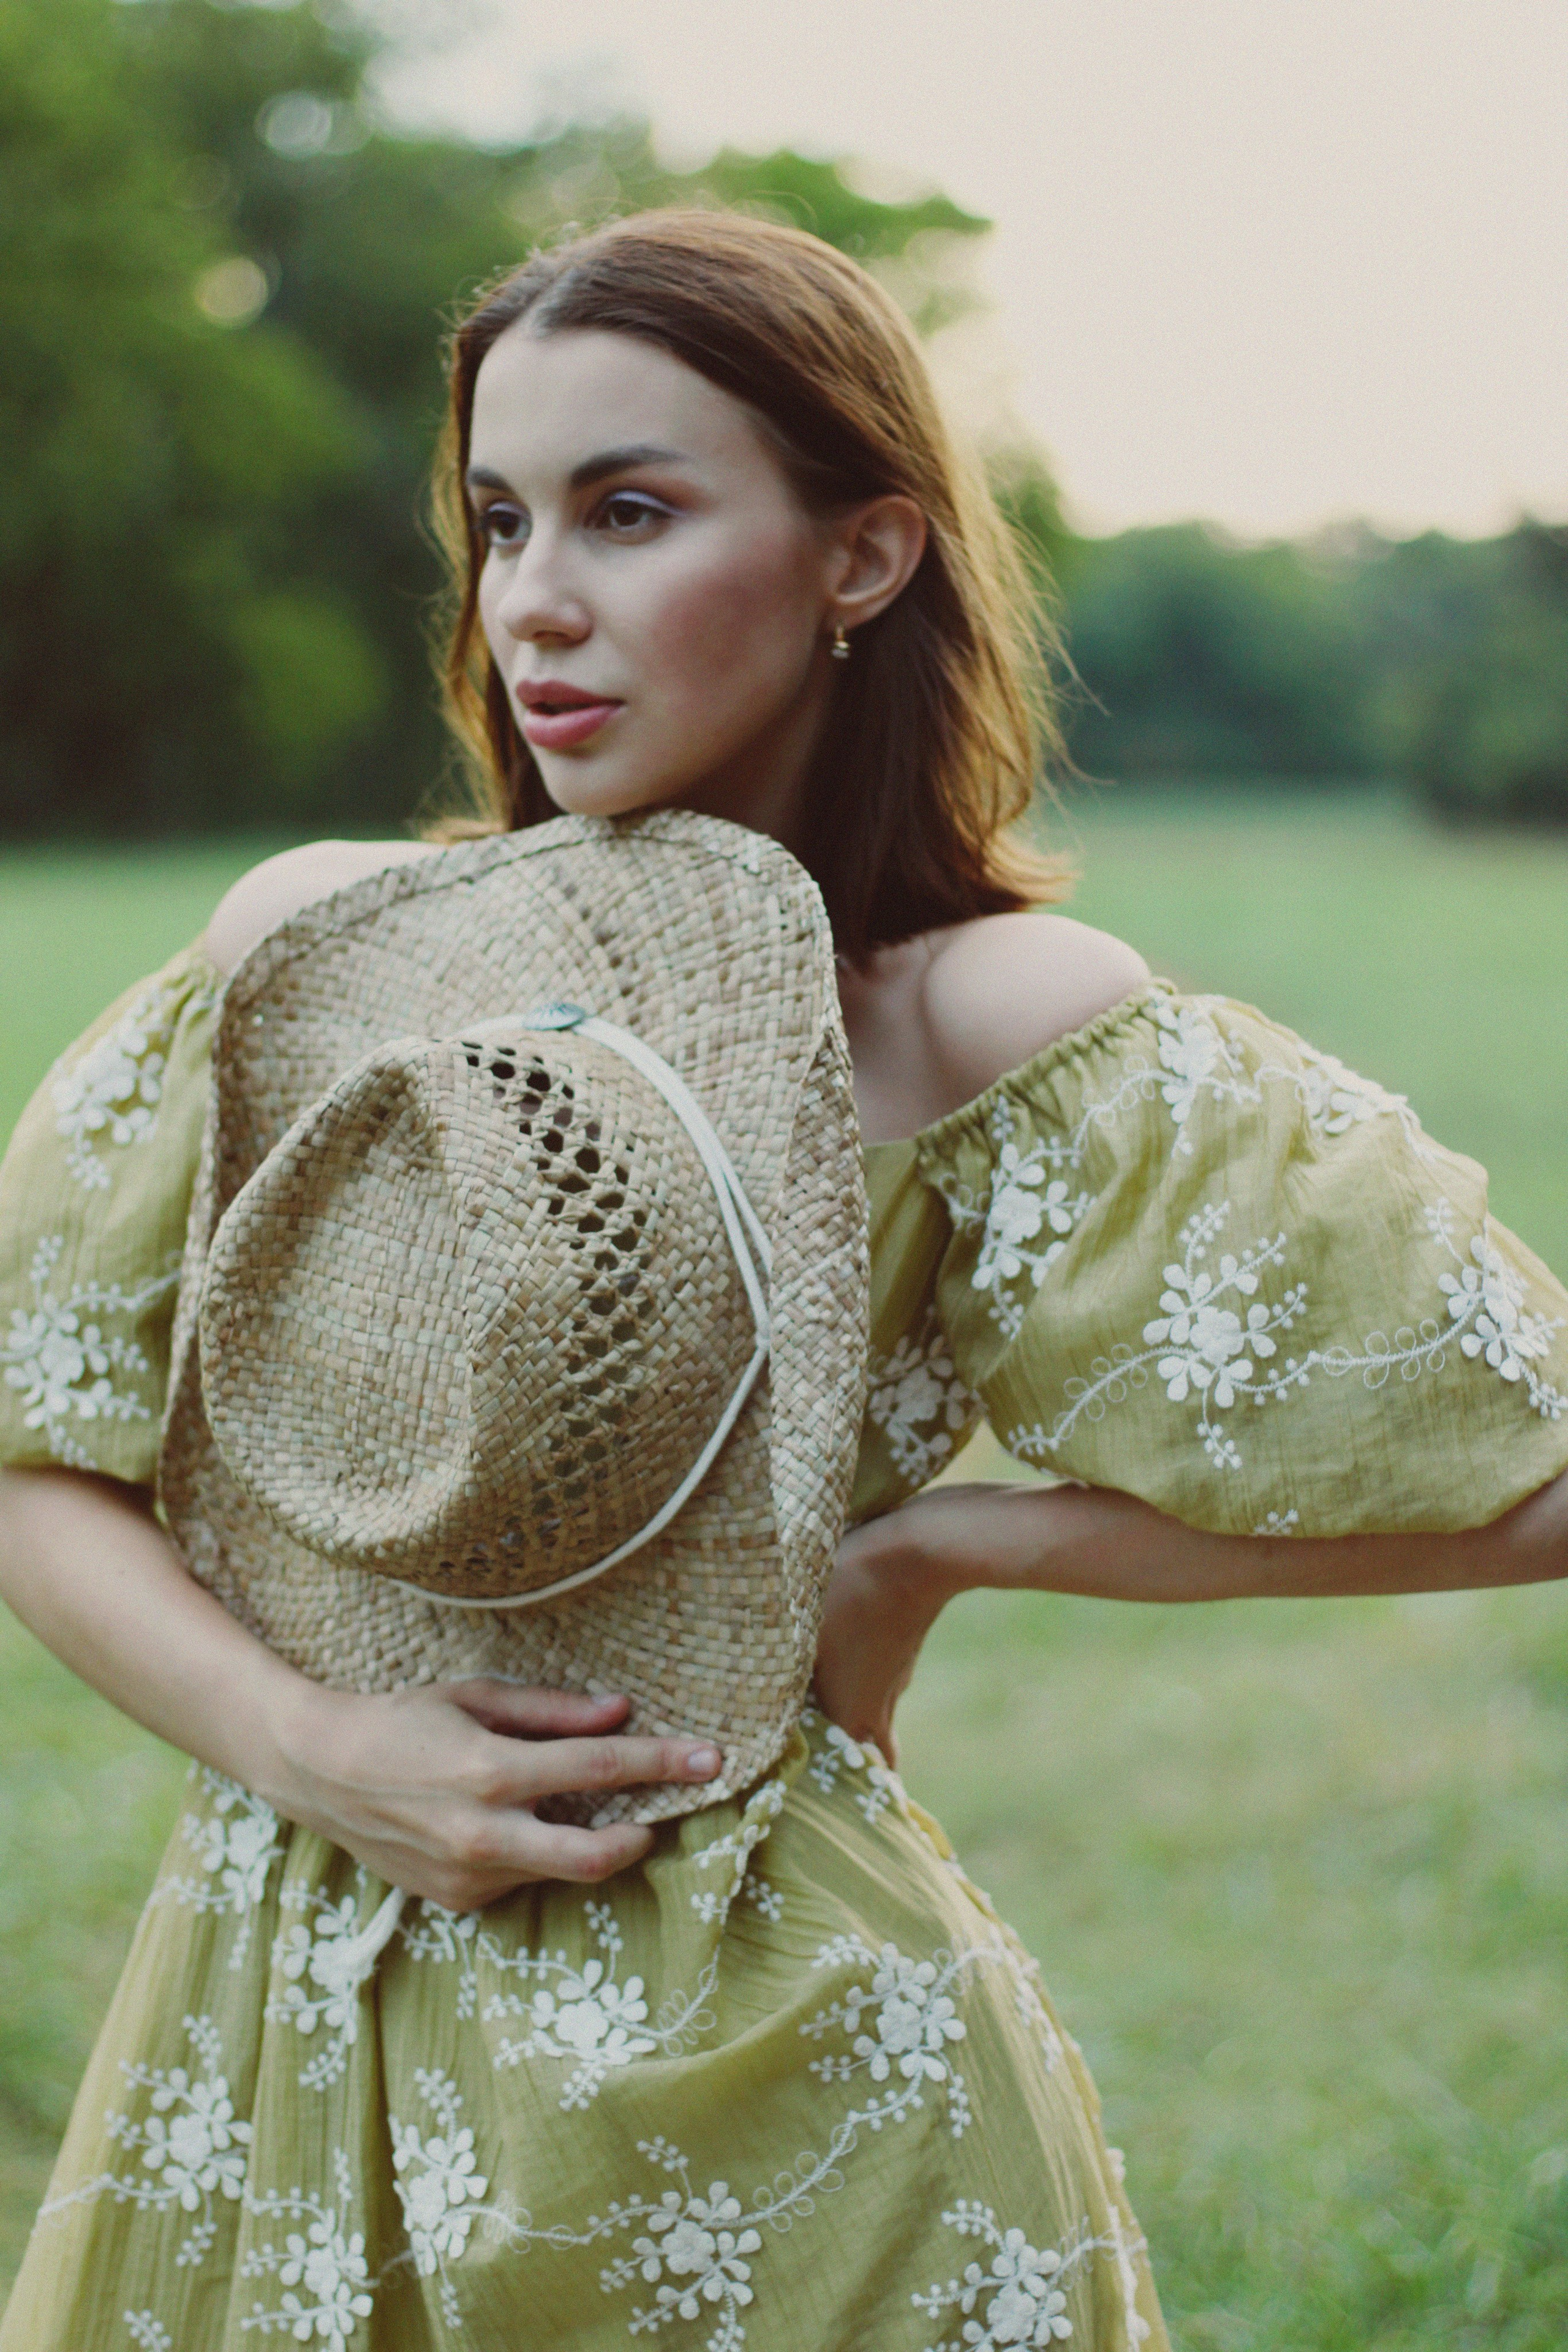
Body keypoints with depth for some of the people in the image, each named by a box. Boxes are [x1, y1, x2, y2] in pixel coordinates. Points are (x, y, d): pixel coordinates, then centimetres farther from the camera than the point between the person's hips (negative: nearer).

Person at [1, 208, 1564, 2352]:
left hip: (774, 2081, -3)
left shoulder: (992, 1030, -12)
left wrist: (921, 1547, -11)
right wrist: (309, 1744, -16)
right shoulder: (325, 941, -3)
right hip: (285, 2033, 3)